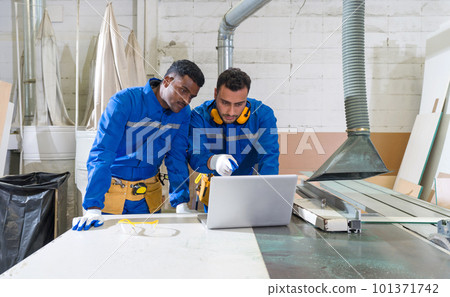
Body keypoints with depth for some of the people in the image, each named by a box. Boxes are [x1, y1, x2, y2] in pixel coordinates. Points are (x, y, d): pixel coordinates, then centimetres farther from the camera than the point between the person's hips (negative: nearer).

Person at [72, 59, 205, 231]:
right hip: (112, 189, -3)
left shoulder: (183, 113, -5)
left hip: (149, 196, 4)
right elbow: (101, 154, -24)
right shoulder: (125, 101, -19)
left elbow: (177, 158, -3)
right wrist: (93, 207, -31)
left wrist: (181, 203, -12)